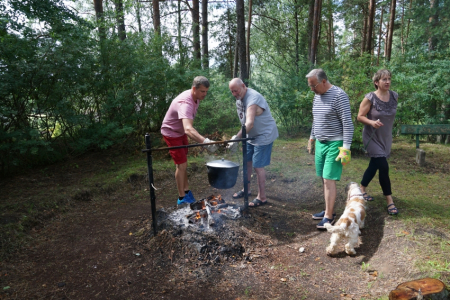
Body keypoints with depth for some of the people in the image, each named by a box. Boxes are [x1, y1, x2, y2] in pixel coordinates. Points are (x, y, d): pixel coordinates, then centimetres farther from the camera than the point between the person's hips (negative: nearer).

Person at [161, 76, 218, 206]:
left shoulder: (196, 98, -8)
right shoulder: (185, 103, -38)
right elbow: (188, 129, -55)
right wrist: (205, 141, -68)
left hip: (181, 132, 9)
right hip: (171, 133, -9)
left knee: (183, 164, 16)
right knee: (181, 165, -6)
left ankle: (186, 190, 30)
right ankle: (182, 198, 7)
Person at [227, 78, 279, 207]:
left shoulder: (253, 99, -27)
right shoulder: (239, 98, 3)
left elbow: (249, 123, -39)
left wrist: (237, 137, -48)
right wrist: (238, 137, 13)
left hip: (264, 135, -9)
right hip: (251, 135, 9)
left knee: (258, 166, -6)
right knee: (247, 162, 15)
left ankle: (262, 197, 7)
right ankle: (246, 189, 32)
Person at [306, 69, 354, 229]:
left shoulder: (339, 95, -15)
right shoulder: (317, 96, 11)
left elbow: (348, 123, -17)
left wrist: (346, 148, -20)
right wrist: (312, 137, 24)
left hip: (334, 144, -8)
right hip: (320, 143, 8)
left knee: (329, 180, -7)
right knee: (324, 179, 11)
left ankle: (329, 216, 4)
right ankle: (328, 210, 22)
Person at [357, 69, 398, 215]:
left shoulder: (394, 96, 0)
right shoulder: (370, 98, -17)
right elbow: (360, 117, -13)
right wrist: (372, 122, -30)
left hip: (386, 138, 6)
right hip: (372, 137, -6)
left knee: (374, 166, 16)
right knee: (384, 167, -10)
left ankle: (362, 190, 37)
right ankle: (389, 201, 1)